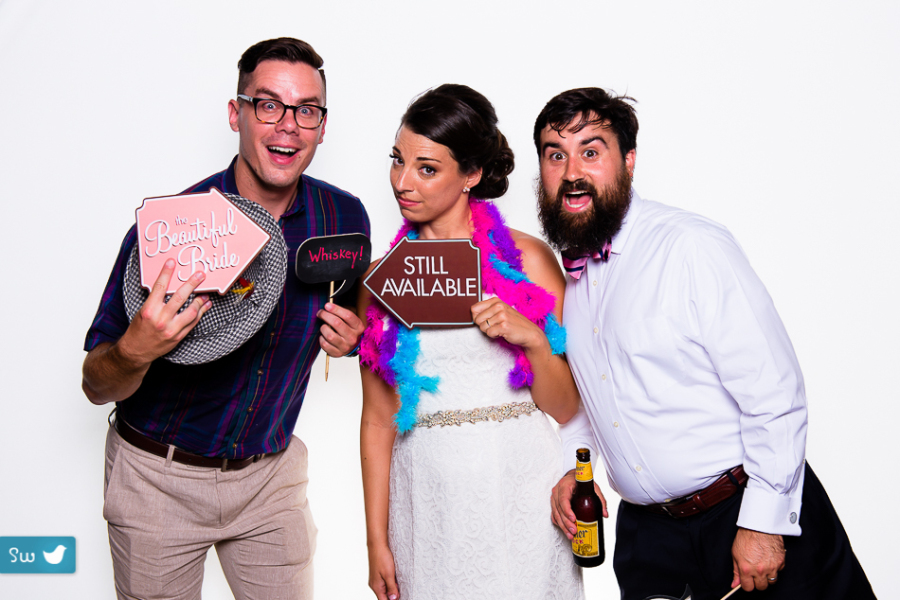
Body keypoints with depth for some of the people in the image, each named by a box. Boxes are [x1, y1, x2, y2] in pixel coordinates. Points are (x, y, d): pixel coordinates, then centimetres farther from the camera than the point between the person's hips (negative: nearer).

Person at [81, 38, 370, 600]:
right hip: (159, 475, -2)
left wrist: (346, 337, -12)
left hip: (271, 474, 3)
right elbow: (96, 386, -15)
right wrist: (134, 352, -37)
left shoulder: (344, 217, -8)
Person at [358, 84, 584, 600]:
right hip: (428, 504, 2)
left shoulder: (527, 259, -4)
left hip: (519, 494, -1)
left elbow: (565, 408, -2)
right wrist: (377, 539, 4)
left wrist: (533, 339, -20)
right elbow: (377, 419, 4)